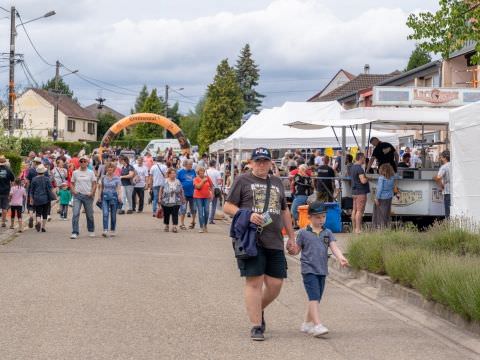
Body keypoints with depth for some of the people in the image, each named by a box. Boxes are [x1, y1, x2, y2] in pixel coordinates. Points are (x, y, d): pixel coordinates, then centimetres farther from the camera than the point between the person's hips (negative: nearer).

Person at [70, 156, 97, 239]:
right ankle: (75, 232, -13)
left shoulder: (91, 173, 3)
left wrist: (92, 193, -10)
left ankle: (91, 231, 28)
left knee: (89, 215, 10)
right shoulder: (75, 172, 5)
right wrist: (73, 190, -6)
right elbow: (72, 183, 12)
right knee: (75, 214, -12)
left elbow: (94, 184, 4)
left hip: (88, 196, 0)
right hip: (78, 195, 0)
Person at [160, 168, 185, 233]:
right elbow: (161, 190, 1)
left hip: (176, 202, 1)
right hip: (166, 202, 0)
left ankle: (174, 227, -7)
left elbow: (181, 191, 8)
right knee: (166, 215, 10)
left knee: (175, 214, -7)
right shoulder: (165, 181, -3)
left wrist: (183, 199, 7)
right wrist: (160, 198, -1)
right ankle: (166, 226, 25)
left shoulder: (178, 182, 3)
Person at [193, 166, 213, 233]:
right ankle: (201, 227, -3)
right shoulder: (196, 179, -3)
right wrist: (203, 180, -14)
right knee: (200, 212, -6)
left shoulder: (207, 178, 5)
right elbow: (198, 187, -17)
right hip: (198, 197, -2)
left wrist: (212, 193, 11)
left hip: (206, 197, 2)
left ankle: (205, 226, 16)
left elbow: (211, 186, 16)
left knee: (206, 212, -2)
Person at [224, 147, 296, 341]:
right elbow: (227, 207, 1)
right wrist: (248, 215, -14)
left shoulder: (277, 182, 21)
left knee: (275, 283, 2)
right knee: (254, 282, -7)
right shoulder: (242, 180, 5)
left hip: (275, 241, 5)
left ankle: (258, 309, 29)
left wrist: (291, 236, 23)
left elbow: (284, 211, 27)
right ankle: (256, 326, -2)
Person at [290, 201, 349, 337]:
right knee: (314, 297, -15)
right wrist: (291, 250, -19)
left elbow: (334, 247, -3)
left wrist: (341, 258, -21)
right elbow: (297, 250, 5)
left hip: (322, 270, 5)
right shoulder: (303, 233, -1)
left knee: (316, 298, 12)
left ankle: (307, 323, 26)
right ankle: (317, 325, -21)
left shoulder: (327, 233, 9)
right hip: (309, 270, -5)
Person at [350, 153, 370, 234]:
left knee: (355, 210, 11)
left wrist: (365, 178, 17)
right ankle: (358, 229, -9)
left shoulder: (353, 167, 13)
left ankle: (354, 228, 15)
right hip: (361, 192, -10)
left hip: (354, 191, 10)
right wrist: (367, 178, -4)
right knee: (360, 211, -8)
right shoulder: (359, 168, -18)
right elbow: (363, 181, -24)